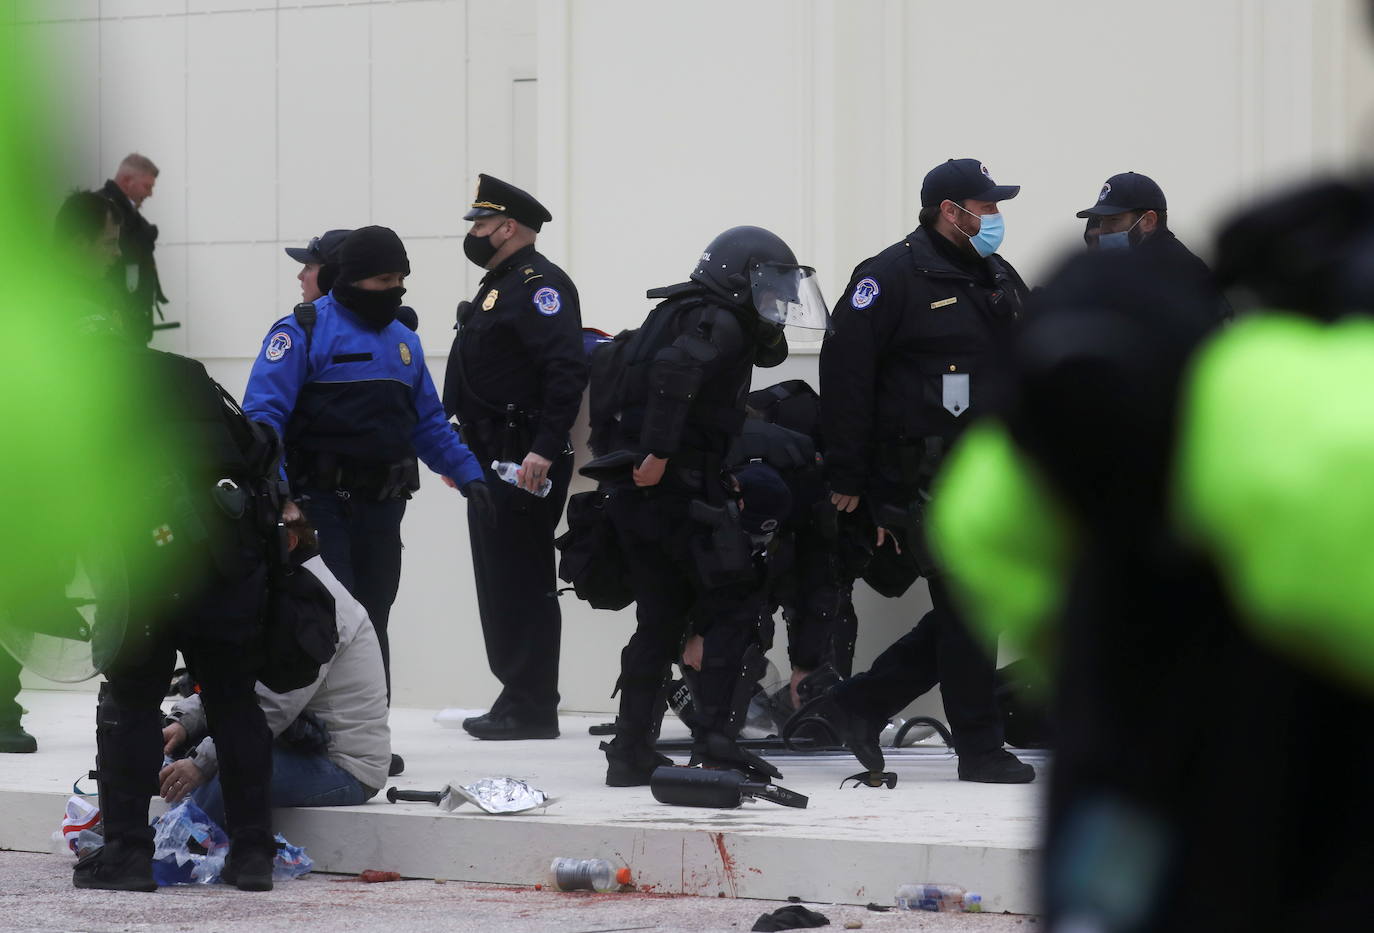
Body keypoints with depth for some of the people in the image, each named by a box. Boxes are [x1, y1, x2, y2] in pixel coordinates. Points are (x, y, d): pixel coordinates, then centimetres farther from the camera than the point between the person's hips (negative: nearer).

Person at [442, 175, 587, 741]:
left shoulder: (539, 285, -13)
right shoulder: (497, 287, 21)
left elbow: (567, 370, -24)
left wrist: (544, 451, -28)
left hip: (526, 465, -11)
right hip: (492, 459, 11)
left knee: (523, 582, -9)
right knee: (498, 581, 13)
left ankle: (533, 709, -6)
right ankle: (516, 698, 19)